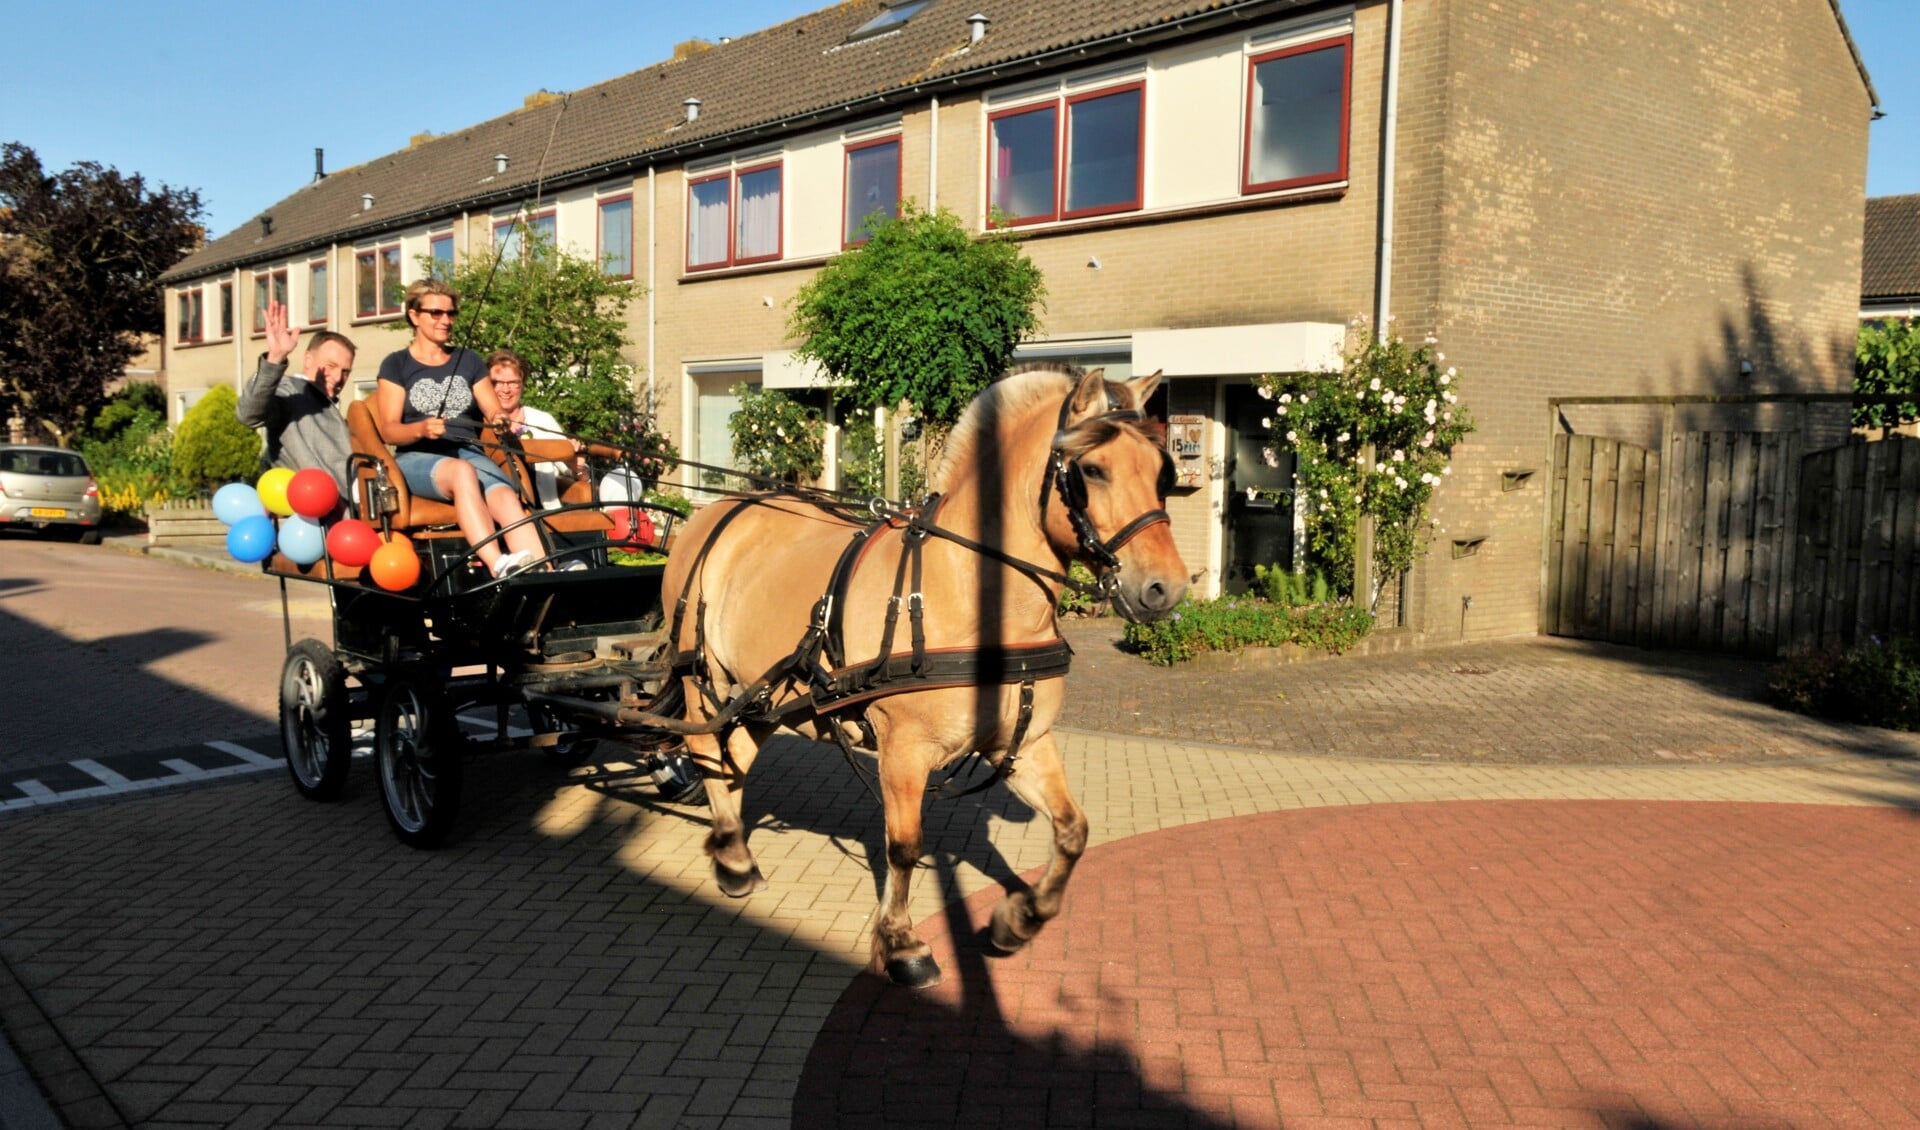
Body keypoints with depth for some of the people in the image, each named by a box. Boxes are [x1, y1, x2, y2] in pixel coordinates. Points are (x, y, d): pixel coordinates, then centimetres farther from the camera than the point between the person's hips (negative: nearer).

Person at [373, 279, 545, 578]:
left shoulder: (468, 360, 22)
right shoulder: (396, 364, 12)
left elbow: (495, 413, 13)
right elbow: (389, 429, 1)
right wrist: (421, 429, -21)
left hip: (470, 453, 3)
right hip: (418, 458, -3)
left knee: (508, 498, -33)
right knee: (463, 472, -40)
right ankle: (497, 566, -56)